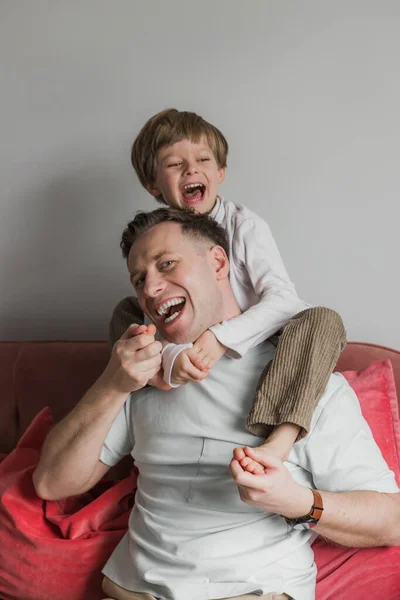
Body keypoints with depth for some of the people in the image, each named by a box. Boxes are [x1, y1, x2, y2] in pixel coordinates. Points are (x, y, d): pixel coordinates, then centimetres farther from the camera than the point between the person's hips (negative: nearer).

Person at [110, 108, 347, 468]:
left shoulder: (244, 226, -11)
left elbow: (284, 300, -23)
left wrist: (222, 338, -37)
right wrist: (170, 357, -36)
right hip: (195, 373, 3)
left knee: (324, 320, -31)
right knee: (126, 311, -2)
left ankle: (280, 439, -47)